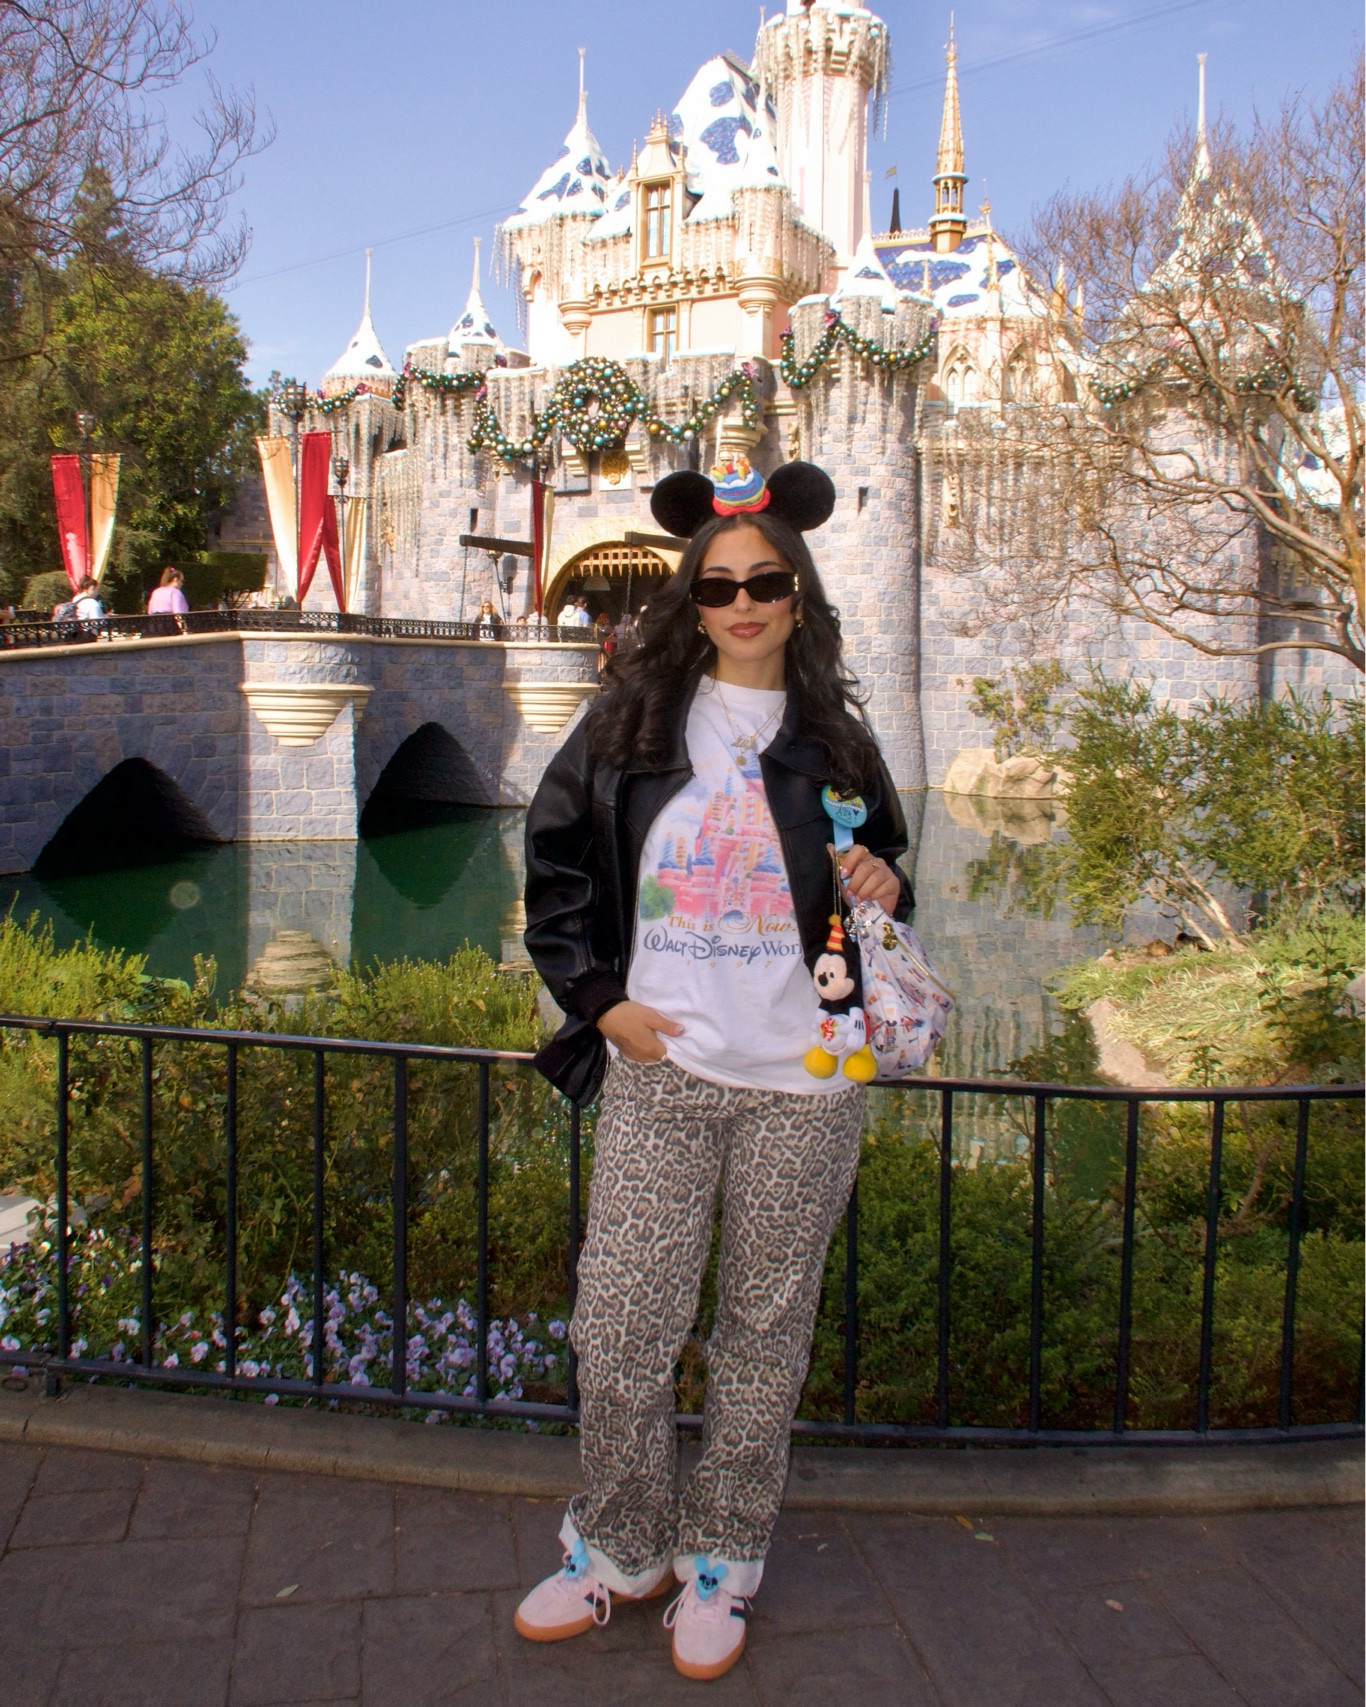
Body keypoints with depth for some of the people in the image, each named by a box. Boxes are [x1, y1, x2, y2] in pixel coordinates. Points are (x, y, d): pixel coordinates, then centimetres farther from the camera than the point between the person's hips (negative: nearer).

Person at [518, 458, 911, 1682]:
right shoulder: (632, 720, 5)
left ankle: (724, 1556, 30)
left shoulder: (834, 737, 7)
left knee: (766, 1329, 10)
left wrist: (882, 895, -5)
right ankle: (620, 1545, 28)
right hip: (659, 1069, 0)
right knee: (618, 1328, 3)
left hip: (803, 1079, 1)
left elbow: (879, 874, 19)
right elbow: (556, 861, 8)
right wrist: (597, 993, -1)